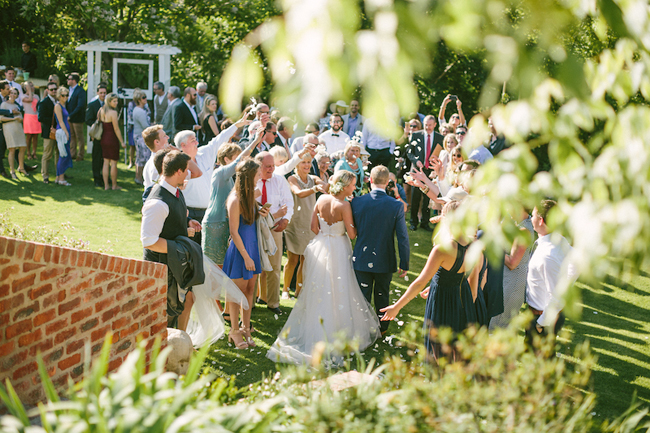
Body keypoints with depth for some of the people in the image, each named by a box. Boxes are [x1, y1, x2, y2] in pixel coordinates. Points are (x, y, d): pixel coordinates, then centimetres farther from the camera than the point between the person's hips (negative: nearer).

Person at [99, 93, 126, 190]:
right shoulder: (113, 112, -19)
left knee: (106, 162, 11)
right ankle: (114, 185, 13)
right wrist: (122, 142, -10)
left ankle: (106, 185, 13)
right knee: (114, 163, 4)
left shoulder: (101, 110, 3)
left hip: (104, 138, 7)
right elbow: (116, 129, -17)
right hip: (112, 139, -7)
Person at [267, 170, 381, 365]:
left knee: (318, 291, 16)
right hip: (338, 251, -6)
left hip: (320, 246, 6)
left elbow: (314, 227, 3)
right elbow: (352, 234, -15)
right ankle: (338, 332, 12)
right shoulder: (344, 205, -19)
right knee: (337, 292, 5)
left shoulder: (321, 199, -2)